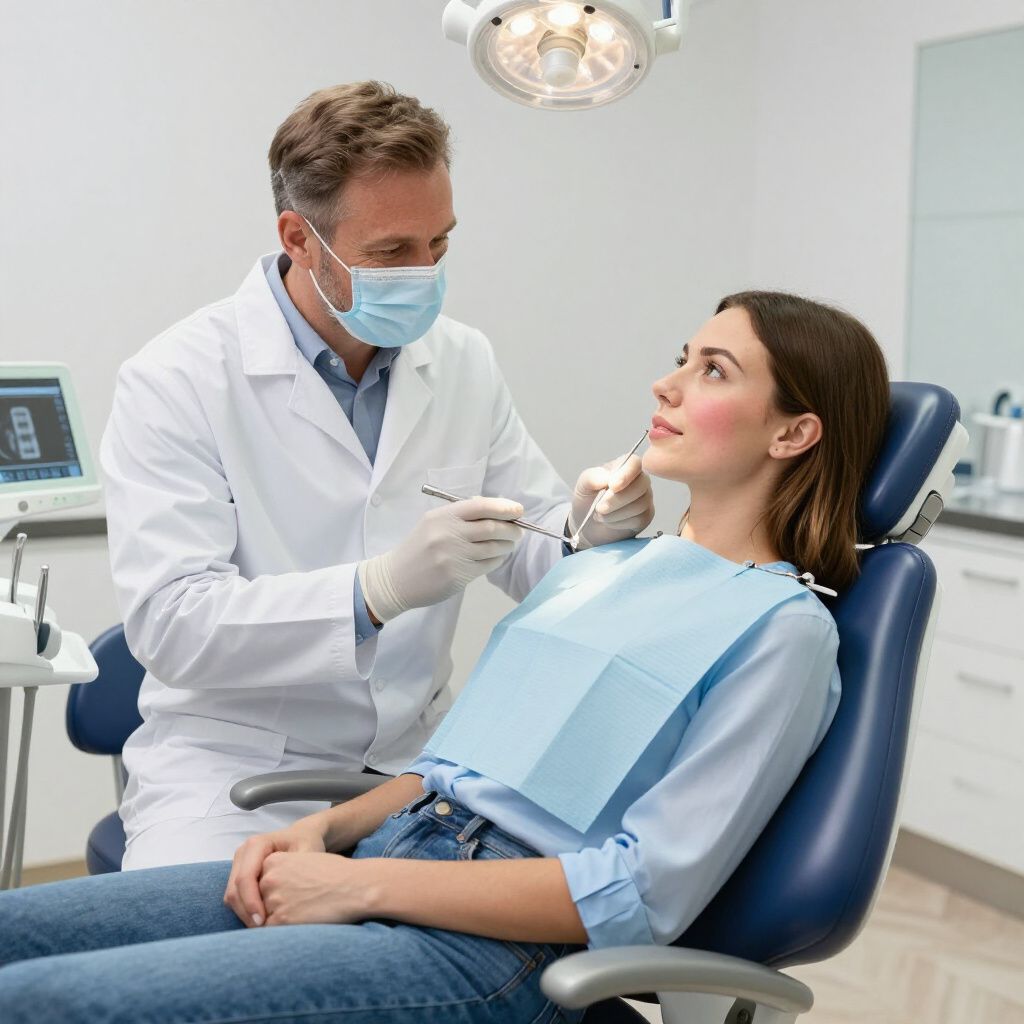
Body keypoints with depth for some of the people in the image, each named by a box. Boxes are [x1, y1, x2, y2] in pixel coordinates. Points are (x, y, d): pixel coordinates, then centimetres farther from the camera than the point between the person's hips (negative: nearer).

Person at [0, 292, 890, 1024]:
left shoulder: (783, 629, -5)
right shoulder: (594, 568, 19)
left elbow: (646, 893, -13)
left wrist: (363, 883, -13)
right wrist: (322, 830, 3)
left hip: (498, 953, -8)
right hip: (378, 868, 8)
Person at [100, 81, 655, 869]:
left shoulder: (463, 362, 5)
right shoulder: (175, 381, -11)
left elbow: (532, 557, 10)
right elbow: (168, 620, -20)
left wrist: (586, 528, -15)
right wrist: (382, 588, -32)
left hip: (418, 755, 4)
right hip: (234, 766, -3)